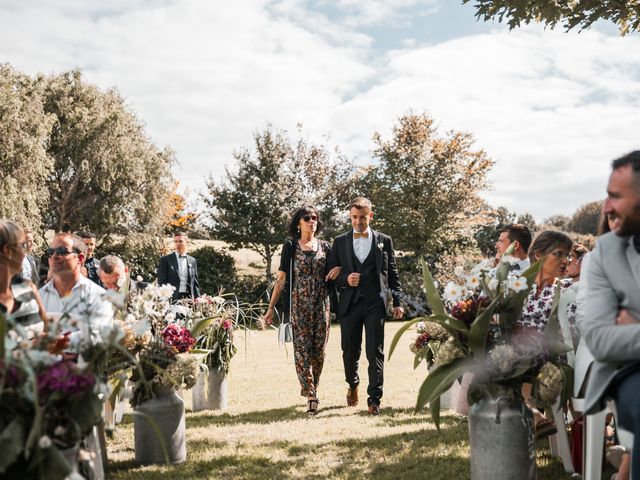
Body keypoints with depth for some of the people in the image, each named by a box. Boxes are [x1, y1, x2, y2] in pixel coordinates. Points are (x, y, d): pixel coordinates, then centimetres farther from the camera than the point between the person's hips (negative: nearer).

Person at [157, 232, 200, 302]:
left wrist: (197, 299, 4)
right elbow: (161, 282, -1)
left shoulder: (192, 261, 14)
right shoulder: (165, 260, 3)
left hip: (189, 298, 3)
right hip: (173, 299, -3)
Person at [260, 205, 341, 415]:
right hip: (299, 305, -2)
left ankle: (311, 389, 19)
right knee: (302, 349, -8)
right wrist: (270, 308, -2)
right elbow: (281, 279, 4)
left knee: (319, 350, 2)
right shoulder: (290, 246, 4)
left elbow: (339, 265, 21)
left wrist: (338, 268, -5)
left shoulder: (325, 247, 11)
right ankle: (311, 396, -9)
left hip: (322, 304, 2)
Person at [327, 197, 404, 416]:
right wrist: (345, 279, -11)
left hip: (375, 304, -1)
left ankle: (374, 400, -1)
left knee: (375, 353, -6)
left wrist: (397, 302, 1)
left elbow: (393, 274, 9)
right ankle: (353, 385, 37)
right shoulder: (340, 242, 10)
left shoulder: (384, 241, 8)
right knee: (350, 351, 10)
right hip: (349, 304, 1)